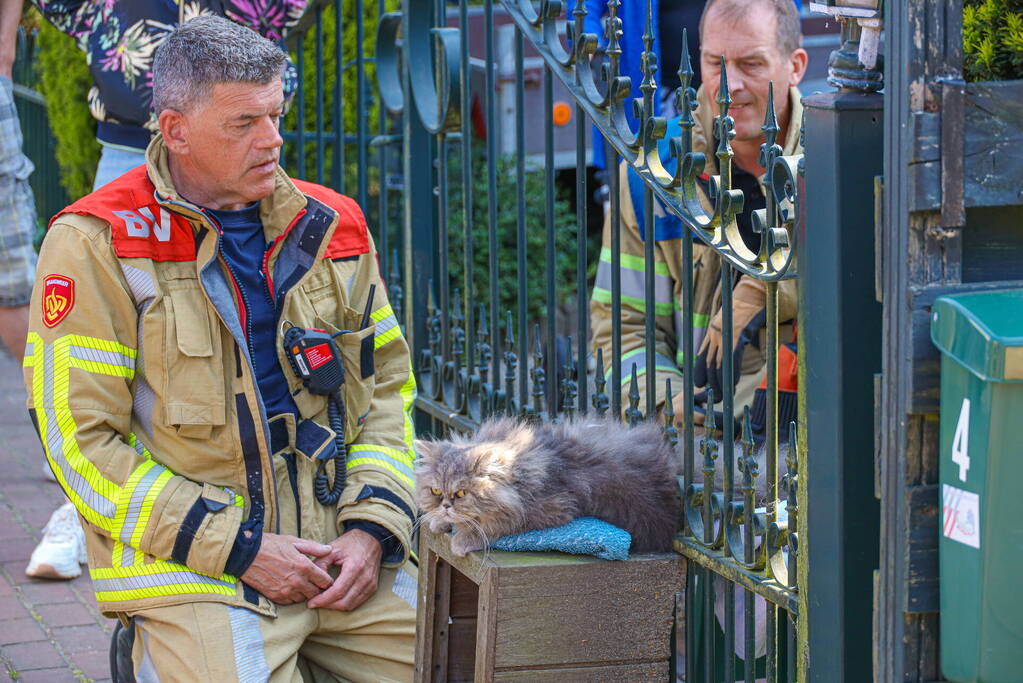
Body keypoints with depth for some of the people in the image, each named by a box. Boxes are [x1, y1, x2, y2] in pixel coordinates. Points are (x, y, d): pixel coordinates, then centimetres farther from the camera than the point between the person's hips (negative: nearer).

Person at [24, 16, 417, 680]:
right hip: (190, 574, -4)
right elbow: (81, 440, -8)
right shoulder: (94, 245, -4)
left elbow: (388, 386, 17)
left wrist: (372, 529, -1)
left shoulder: (331, 226, 11)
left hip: (343, 554, 5)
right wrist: (239, 547, -13)